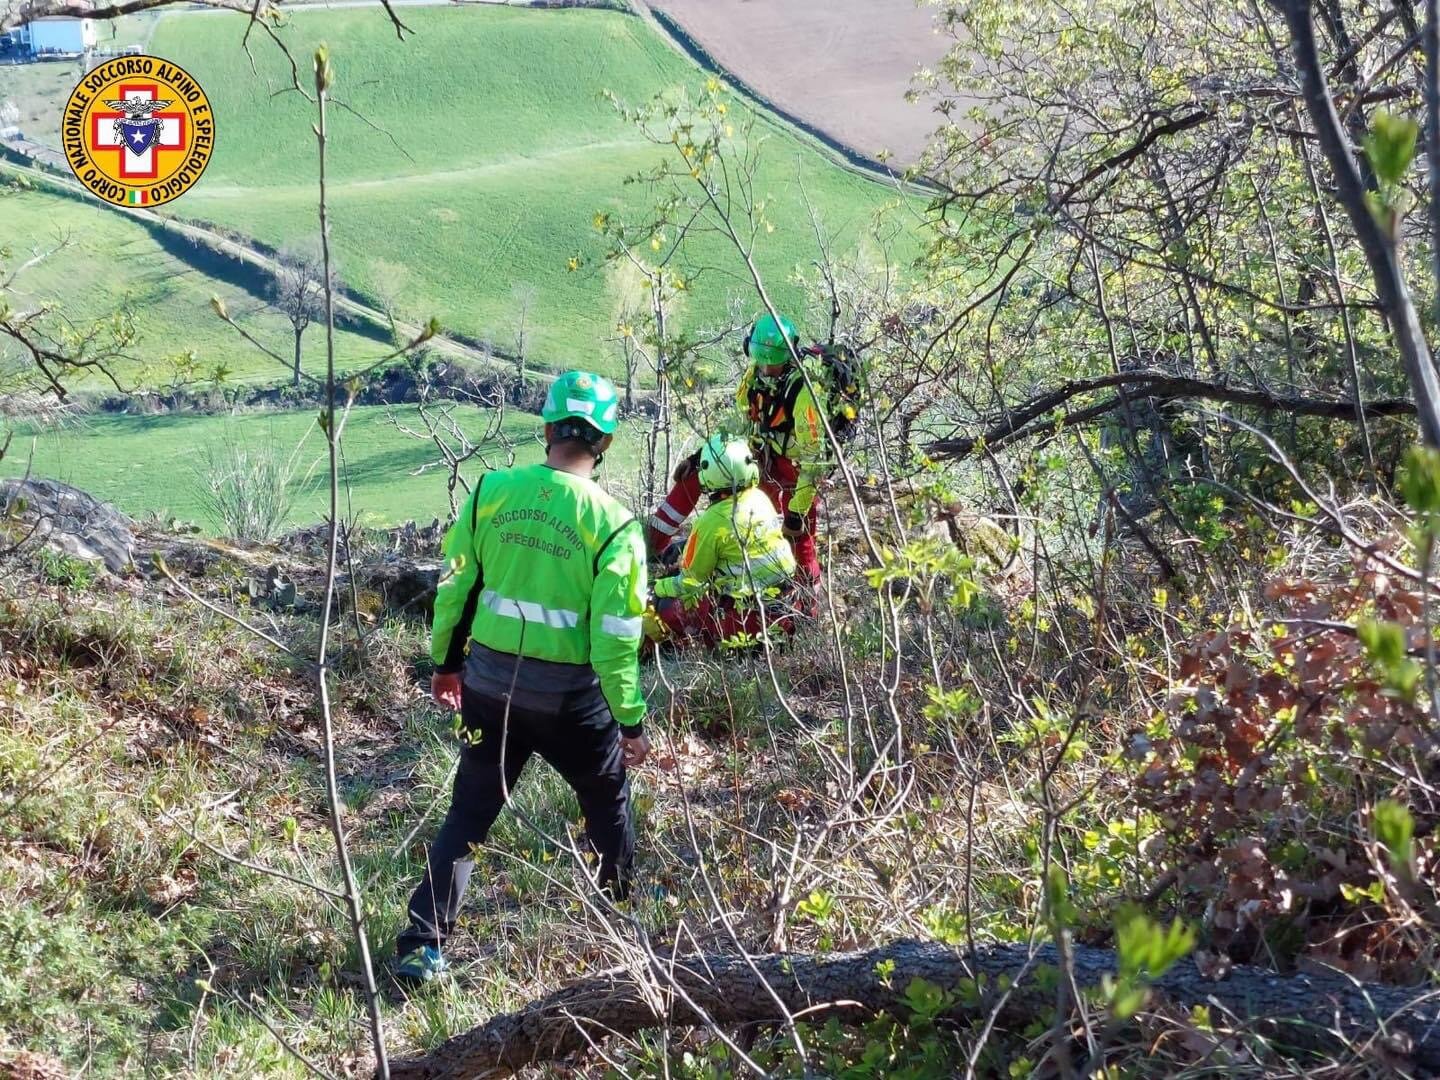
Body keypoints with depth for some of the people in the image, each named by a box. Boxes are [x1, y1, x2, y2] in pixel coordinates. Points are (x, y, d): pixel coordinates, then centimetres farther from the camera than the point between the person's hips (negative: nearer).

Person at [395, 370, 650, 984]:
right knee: (608, 802, 24)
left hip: (490, 680, 3)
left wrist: (445, 662, 17)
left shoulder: (491, 491, -5)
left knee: (469, 813, 15)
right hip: (569, 696, -2)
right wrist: (632, 720, -3)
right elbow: (616, 637, -14)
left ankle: (423, 945, 9)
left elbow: (453, 587, 2)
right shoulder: (612, 523, -15)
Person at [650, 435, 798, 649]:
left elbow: (690, 581, -6)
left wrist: (658, 588, 12)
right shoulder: (760, 498, 3)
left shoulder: (713, 521, -17)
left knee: (666, 608, 1)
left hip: (749, 616, -7)